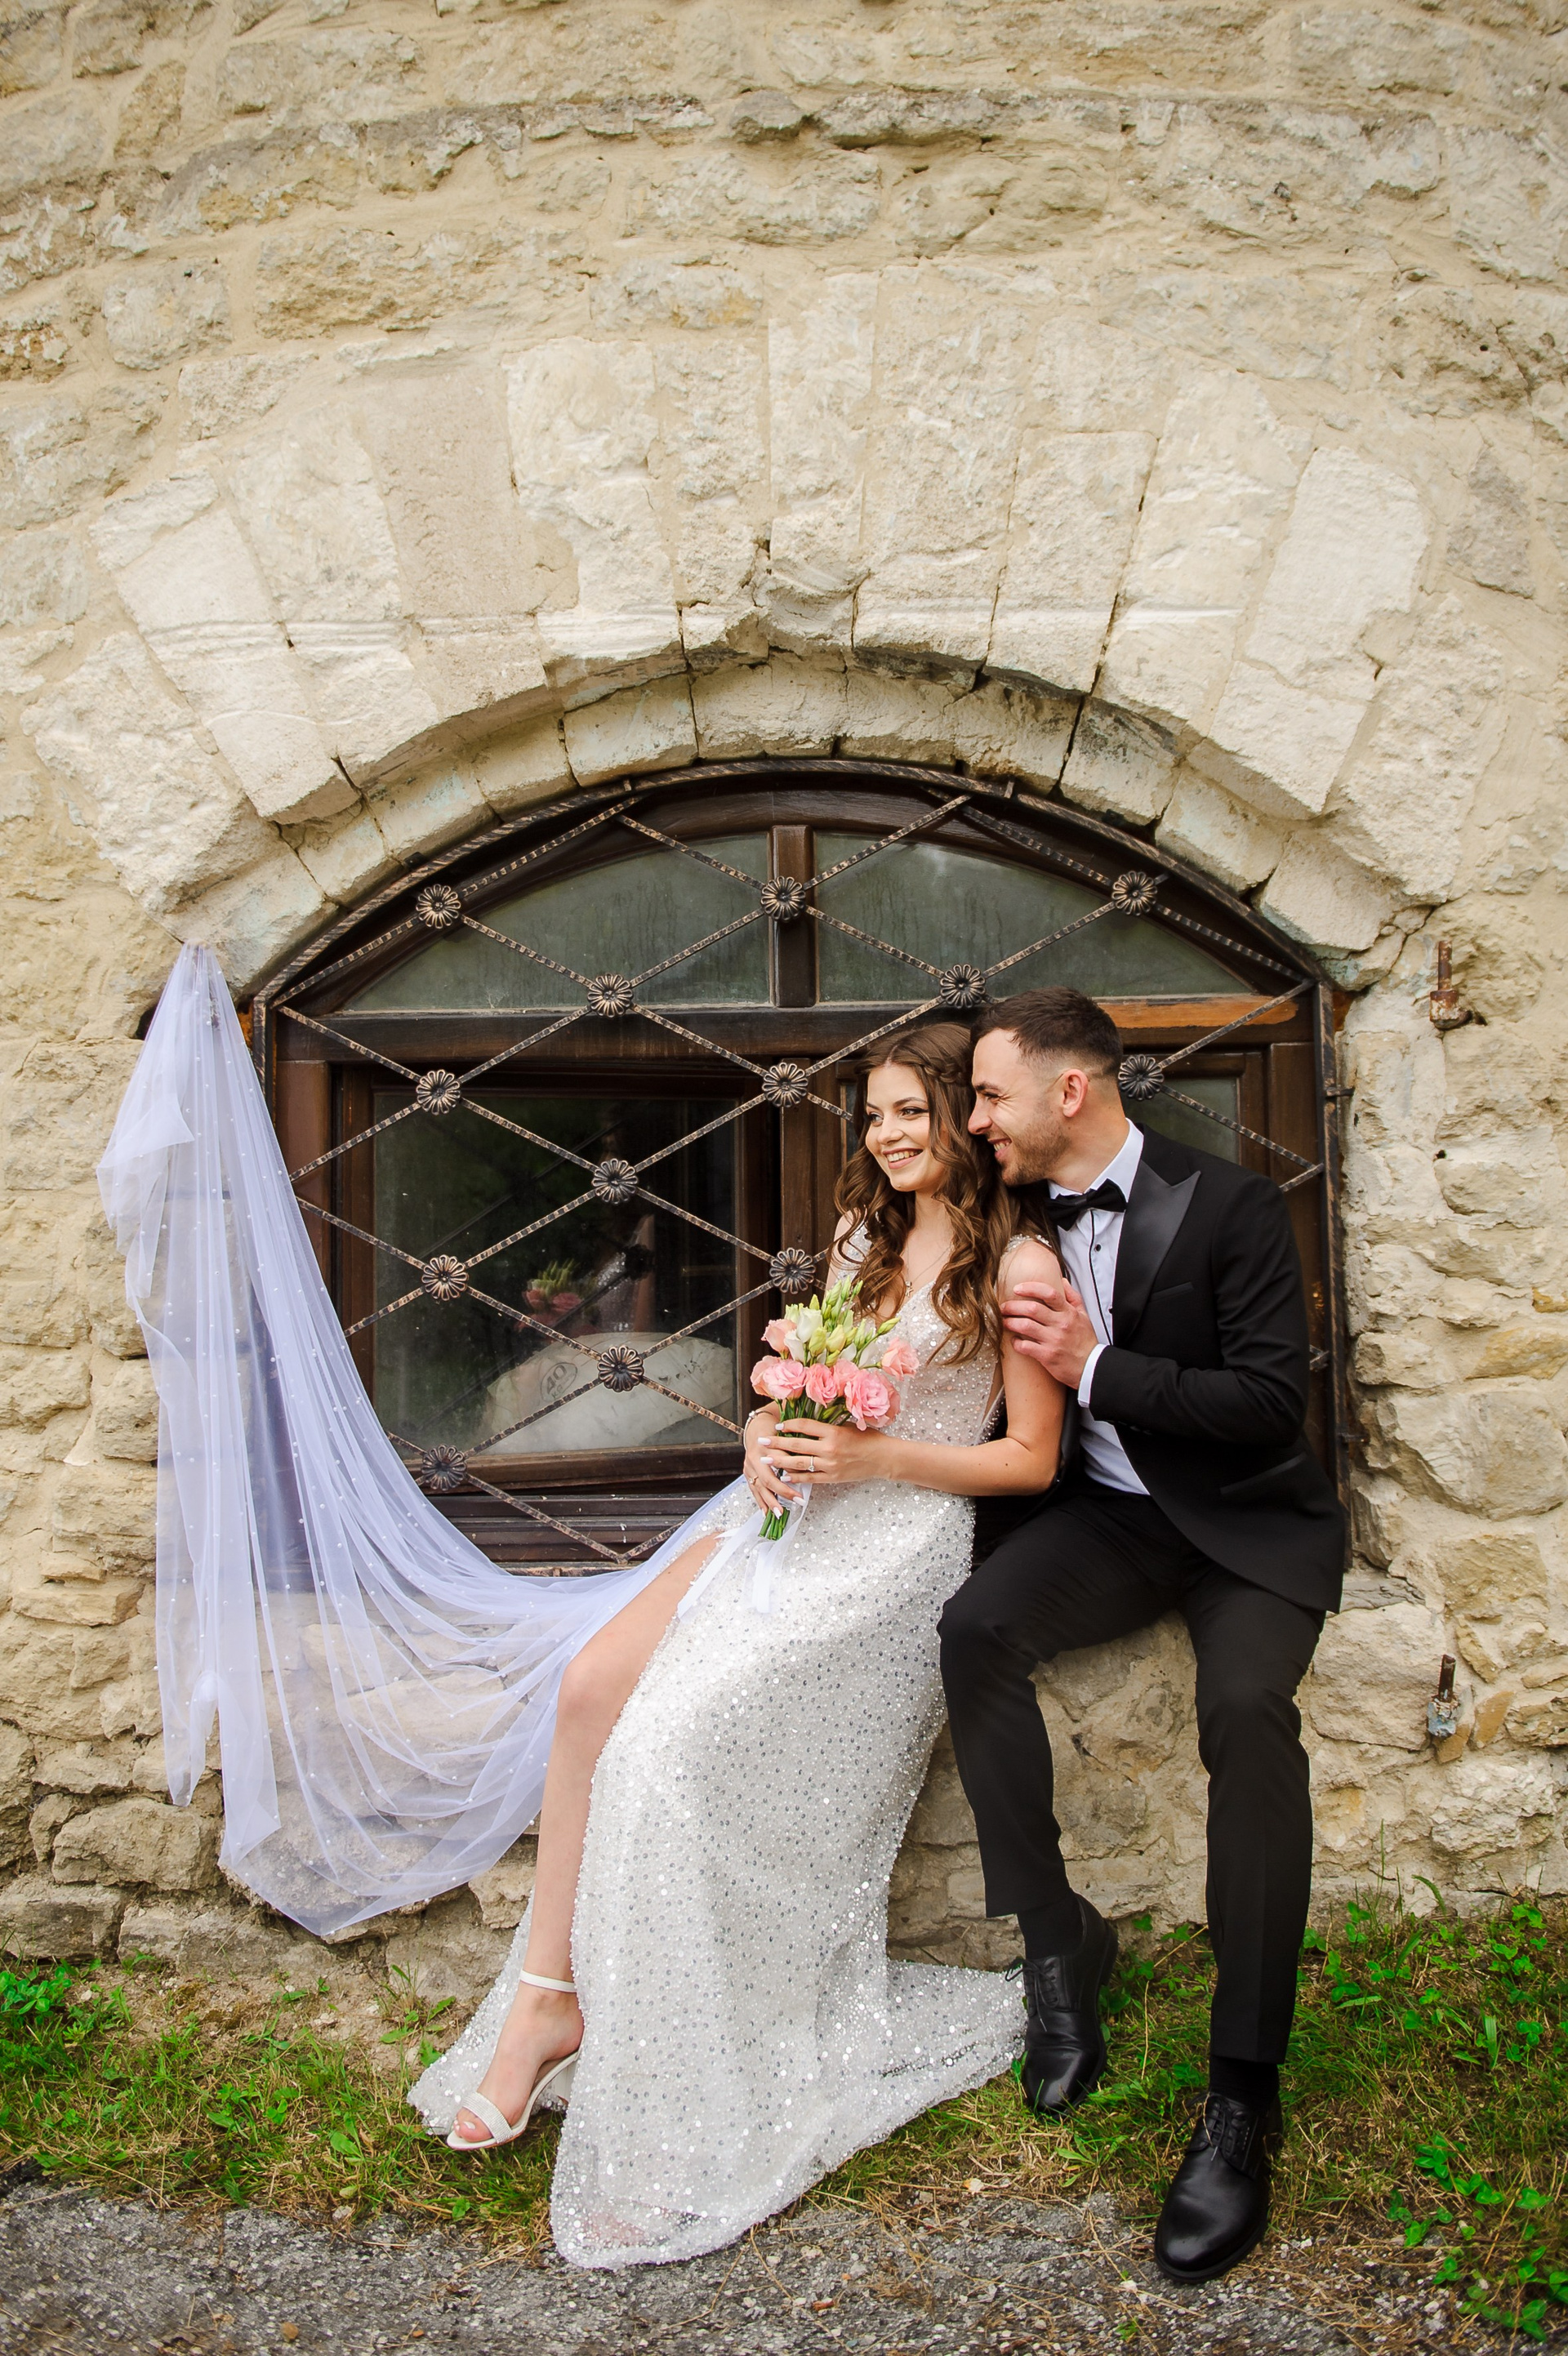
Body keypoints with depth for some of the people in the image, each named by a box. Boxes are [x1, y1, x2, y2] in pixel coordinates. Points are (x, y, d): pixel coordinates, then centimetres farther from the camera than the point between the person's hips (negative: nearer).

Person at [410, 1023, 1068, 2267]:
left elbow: (1034, 1458, -5)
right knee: (591, 1686, -14)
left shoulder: (1017, 1262, -5)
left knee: (676, 1738, -20)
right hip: (789, 1509, 7)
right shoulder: (864, 1238, 16)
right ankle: (547, 1991, -3)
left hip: (900, 1537, -7)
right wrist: (769, 1433, -2)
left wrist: (874, 1457, -14)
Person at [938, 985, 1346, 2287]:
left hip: (1247, 1519, -4)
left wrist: (1095, 1364, -23)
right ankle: (1058, 1943, -7)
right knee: (976, 1628, -24)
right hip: (1111, 1513, 4)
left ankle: (1243, 2093, -18)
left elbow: (1273, 1407, -16)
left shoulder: (1232, 1205, -12)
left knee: (1247, 1704, -31)